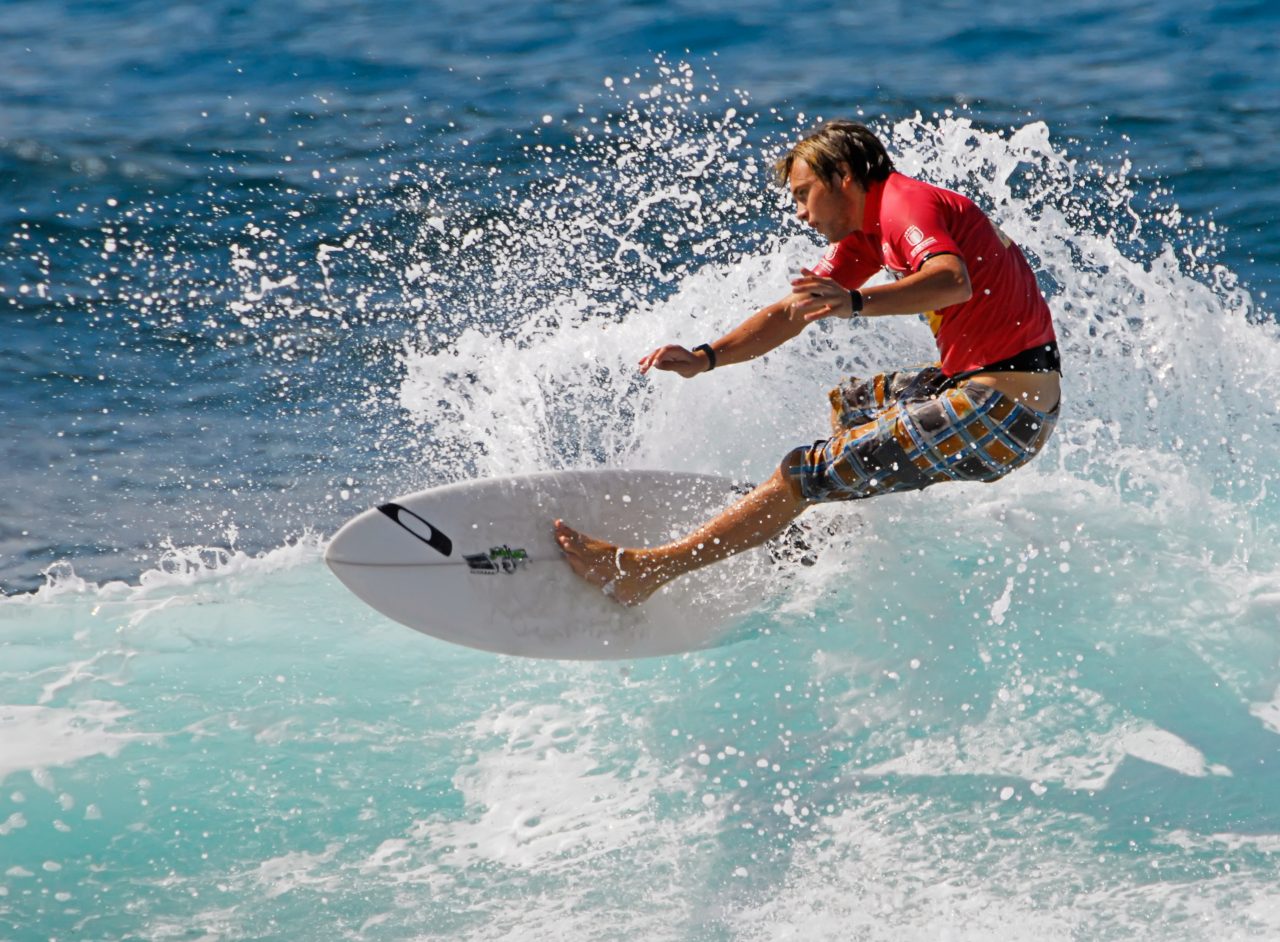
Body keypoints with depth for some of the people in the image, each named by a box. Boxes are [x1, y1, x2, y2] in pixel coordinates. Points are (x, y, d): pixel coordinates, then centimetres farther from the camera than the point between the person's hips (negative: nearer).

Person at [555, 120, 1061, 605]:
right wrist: (706, 357, 3)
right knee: (846, 405, 31)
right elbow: (791, 313, 17)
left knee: (813, 473, -11)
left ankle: (646, 569, -9)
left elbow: (955, 282, -32)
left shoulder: (905, 202, -13)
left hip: (1004, 409, -10)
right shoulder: (864, 235, 17)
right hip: (978, 384, 10)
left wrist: (855, 302, -45)